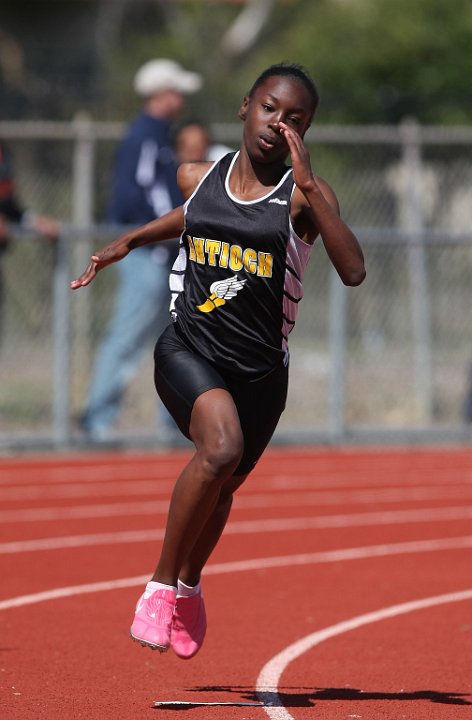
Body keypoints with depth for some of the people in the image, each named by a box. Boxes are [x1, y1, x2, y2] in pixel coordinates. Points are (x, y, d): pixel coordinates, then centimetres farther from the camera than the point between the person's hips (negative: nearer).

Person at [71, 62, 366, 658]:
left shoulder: (303, 195, -7)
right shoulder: (197, 177, 3)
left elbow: (353, 270, -24)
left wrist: (309, 184, -26)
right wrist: (128, 241, 19)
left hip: (260, 370, 1)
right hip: (188, 349, -1)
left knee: (221, 487, 18)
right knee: (221, 447, -30)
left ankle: (188, 587, 50)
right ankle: (161, 583, -15)